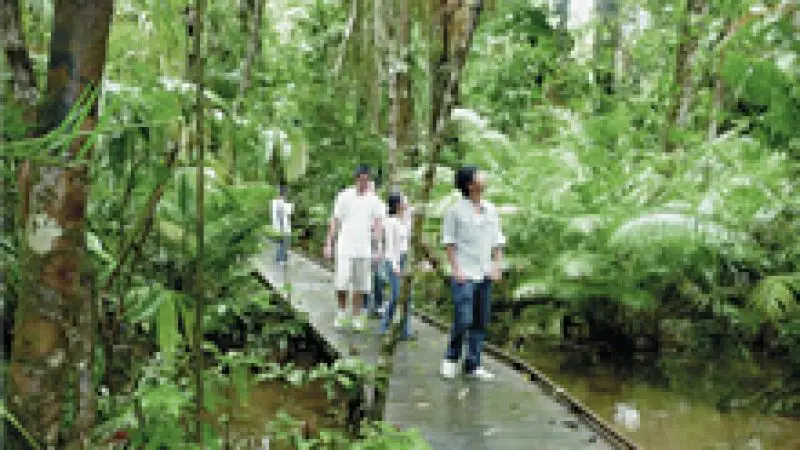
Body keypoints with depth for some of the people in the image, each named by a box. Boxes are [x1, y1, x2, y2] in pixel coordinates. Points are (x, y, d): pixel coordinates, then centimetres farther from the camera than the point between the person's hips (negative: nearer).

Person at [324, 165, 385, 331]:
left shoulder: (373, 200, 4)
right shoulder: (344, 197, 0)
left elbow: (378, 224, 3)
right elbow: (335, 221, 4)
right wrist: (329, 243, 0)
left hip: (364, 250, 2)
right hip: (345, 248, -2)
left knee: (360, 286, 6)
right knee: (342, 284, -6)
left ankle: (357, 317, 16)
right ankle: (341, 311, 17)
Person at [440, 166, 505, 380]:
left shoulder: (491, 210, 10)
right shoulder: (456, 210, -4)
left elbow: (497, 242, 14)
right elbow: (449, 242, -2)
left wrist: (497, 266, 4)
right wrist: (456, 269, -9)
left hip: (485, 275, 5)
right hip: (464, 275, -5)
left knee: (481, 322, 7)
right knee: (463, 320, -9)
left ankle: (473, 365, 16)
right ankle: (451, 359, 13)